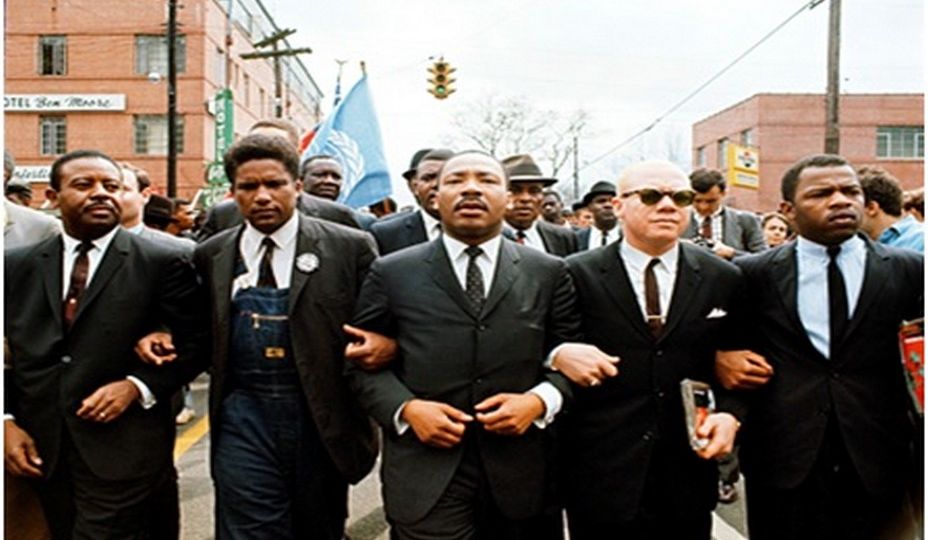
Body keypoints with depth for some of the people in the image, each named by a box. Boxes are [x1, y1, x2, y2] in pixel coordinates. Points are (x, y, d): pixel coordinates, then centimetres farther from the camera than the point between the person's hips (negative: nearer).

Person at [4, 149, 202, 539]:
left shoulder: (163, 265, -4)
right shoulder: (17, 266, 8)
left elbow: (192, 345, -3)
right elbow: (10, 353, 11)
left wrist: (137, 386, -13)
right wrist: (7, 419, 1)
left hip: (124, 452, -4)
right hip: (43, 451, 5)